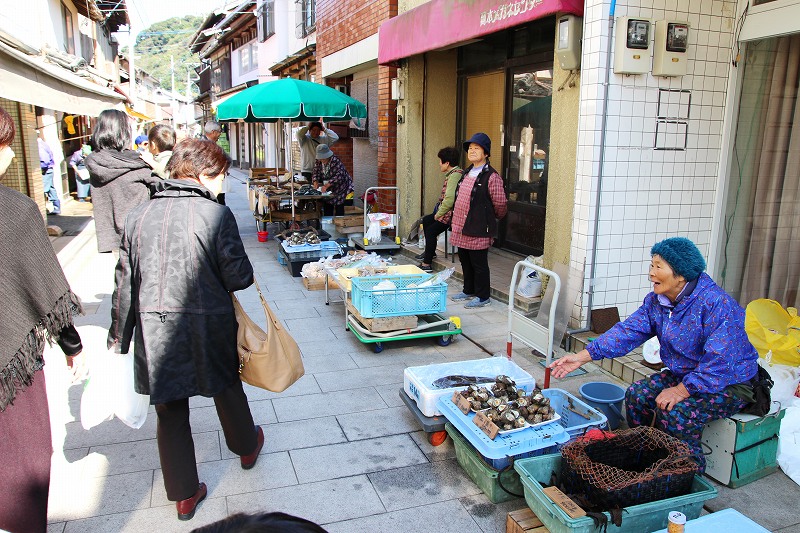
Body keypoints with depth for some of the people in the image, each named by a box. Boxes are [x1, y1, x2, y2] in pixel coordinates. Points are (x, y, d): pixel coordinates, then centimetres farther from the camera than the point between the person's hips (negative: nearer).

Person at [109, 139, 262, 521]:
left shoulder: (138, 216, 1)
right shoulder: (216, 214, -13)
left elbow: (124, 283, 5)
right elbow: (238, 276, -15)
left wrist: (119, 337, 14)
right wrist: (248, 275, 9)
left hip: (154, 330, 3)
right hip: (208, 327, -2)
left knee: (170, 413, 15)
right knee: (227, 389, 23)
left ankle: (184, 495, 28)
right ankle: (247, 447, 48)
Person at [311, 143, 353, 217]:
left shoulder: (335, 161, -21)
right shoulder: (318, 162, 1)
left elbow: (339, 176, -31)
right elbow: (315, 173, 3)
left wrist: (326, 185, -39)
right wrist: (315, 182, -20)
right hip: (328, 191, 7)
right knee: (327, 211, 8)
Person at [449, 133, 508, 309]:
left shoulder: (491, 177, -15)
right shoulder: (467, 172, 12)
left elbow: (500, 205, -11)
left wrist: (491, 219, 5)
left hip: (478, 229, -8)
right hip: (461, 227, 8)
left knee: (479, 263, 2)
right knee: (465, 261, 18)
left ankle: (482, 297, 15)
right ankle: (469, 291, 34)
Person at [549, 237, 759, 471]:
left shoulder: (716, 304, -27)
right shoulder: (657, 300, -3)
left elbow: (720, 363, -31)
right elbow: (628, 331, -8)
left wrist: (680, 391, -32)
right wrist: (583, 356, -16)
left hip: (730, 382, -7)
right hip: (683, 374, 7)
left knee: (676, 412, -28)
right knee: (637, 395, -9)